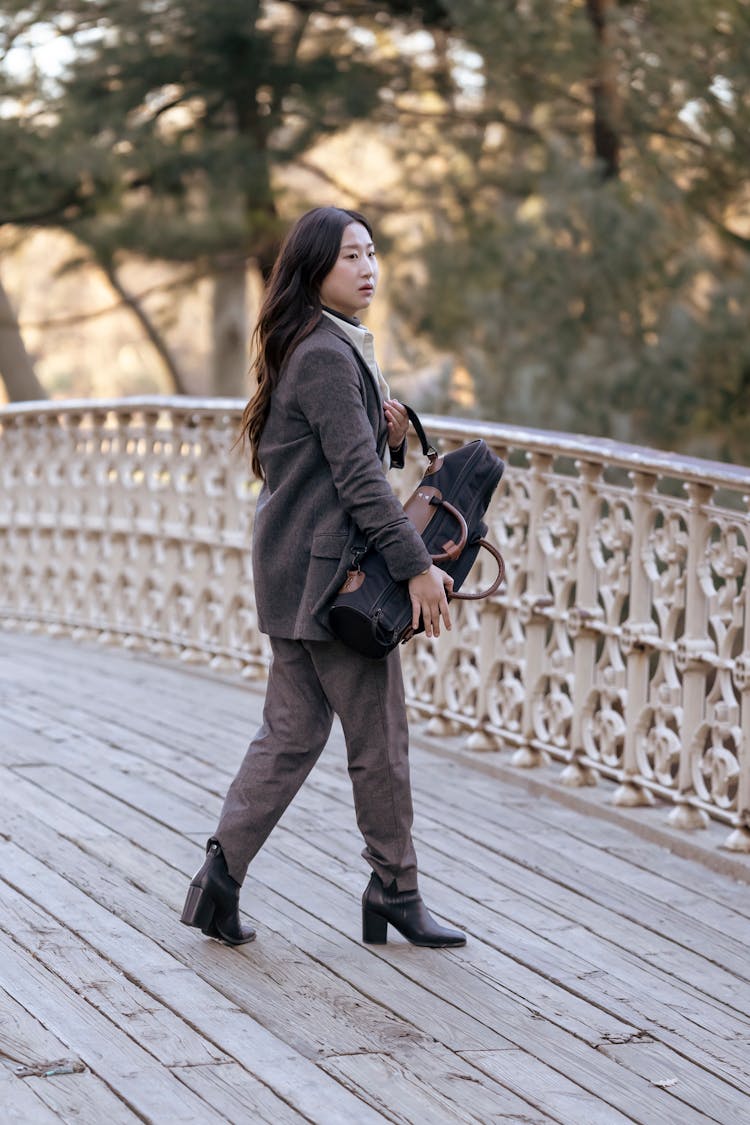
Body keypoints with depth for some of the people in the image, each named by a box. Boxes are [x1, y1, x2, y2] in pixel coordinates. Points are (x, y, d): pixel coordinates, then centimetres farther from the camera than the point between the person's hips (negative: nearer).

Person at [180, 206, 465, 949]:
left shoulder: (336, 349, 16)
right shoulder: (326, 356, -16)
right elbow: (357, 478, -20)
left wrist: (390, 434, 0)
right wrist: (416, 566, -20)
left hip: (295, 573, 10)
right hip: (329, 573, -10)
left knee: (291, 733, 10)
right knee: (378, 738, 1)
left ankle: (222, 874, 6)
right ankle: (395, 893, 11)